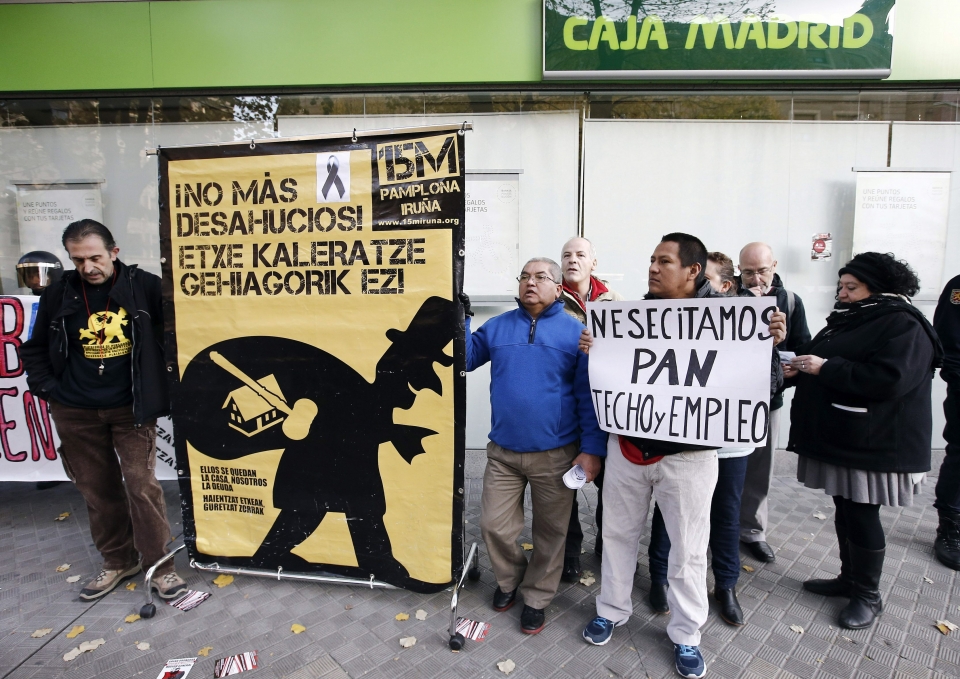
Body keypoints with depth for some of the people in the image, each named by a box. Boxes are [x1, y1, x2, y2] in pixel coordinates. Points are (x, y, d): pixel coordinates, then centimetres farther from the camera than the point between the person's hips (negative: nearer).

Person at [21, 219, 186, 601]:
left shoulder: (146, 287, -9)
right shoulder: (58, 295, 1)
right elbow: (34, 350, 13)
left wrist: (159, 389, -9)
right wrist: (48, 390, 2)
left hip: (131, 409, -3)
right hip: (75, 413, 3)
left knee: (142, 486, -3)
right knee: (97, 490, 13)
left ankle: (159, 565, 11)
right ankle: (118, 561, 30)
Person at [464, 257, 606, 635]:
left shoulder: (576, 332, -4)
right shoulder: (497, 327, 6)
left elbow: (589, 395, -4)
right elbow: (463, 359, 7)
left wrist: (592, 449, -9)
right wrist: (460, 319, -5)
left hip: (555, 454, -2)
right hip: (503, 451, 3)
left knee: (550, 531, 12)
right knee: (494, 525, 9)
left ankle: (537, 597, 35)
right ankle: (509, 579, 39)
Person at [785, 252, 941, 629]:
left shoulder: (903, 325, -13)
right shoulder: (848, 319, 15)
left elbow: (887, 379, -26)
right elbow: (834, 367, 21)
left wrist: (824, 367, -23)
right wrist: (801, 367, 1)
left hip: (872, 443, -8)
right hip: (837, 436, 9)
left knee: (861, 515, 1)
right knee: (844, 511, 16)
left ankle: (868, 595, 18)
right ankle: (849, 577, 31)